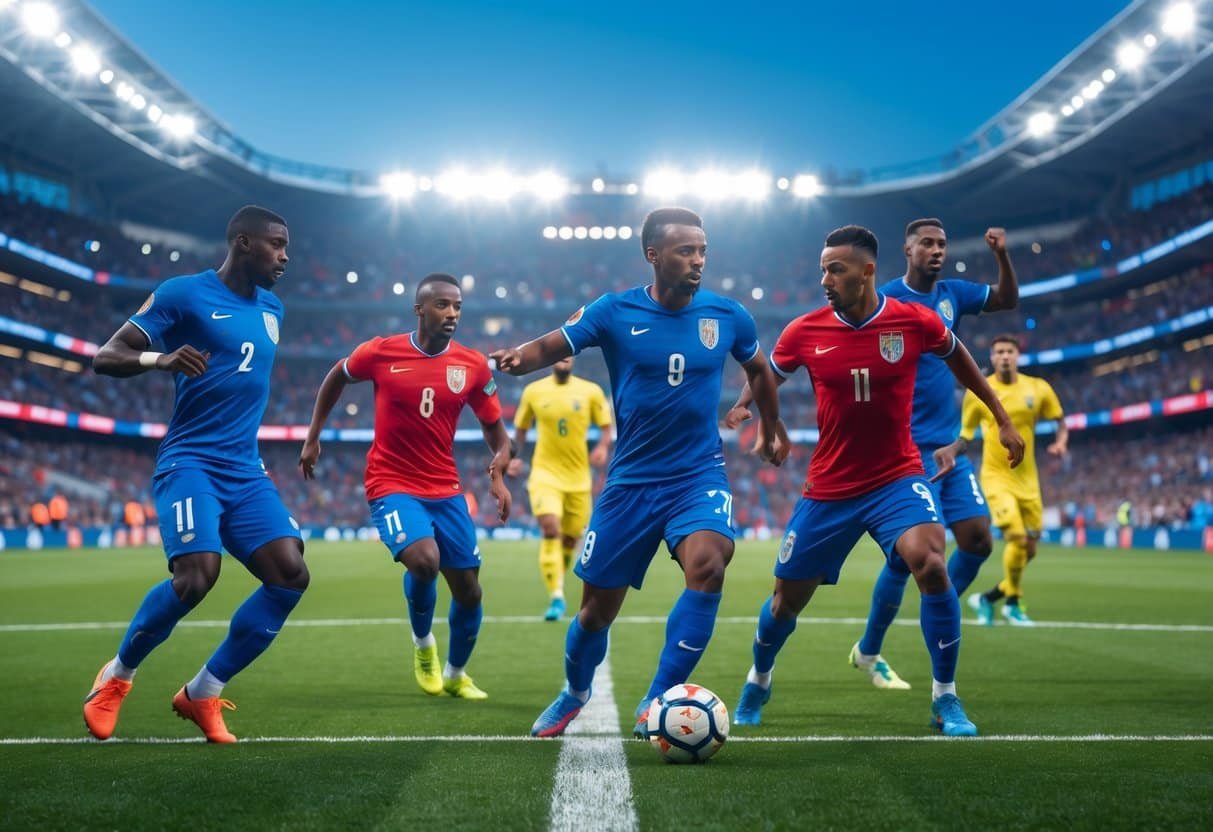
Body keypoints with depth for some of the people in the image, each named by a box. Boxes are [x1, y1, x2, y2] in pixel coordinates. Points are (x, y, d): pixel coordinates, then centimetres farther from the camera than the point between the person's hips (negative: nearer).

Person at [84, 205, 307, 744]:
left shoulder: (272, 309, 16)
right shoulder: (183, 293, -3)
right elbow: (105, 358, -6)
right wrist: (160, 358, -27)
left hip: (246, 470, 6)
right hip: (190, 461, -6)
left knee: (290, 575, -12)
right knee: (197, 574, -26)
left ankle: (202, 693, 2)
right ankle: (116, 676, 2)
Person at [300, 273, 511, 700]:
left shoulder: (473, 365, -3)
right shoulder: (380, 353, -8)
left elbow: (495, 429, 5)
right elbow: (336, 379, 12)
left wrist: (498, 472, -14)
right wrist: (313, 438, 13)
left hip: (446, 489, 4)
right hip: (392, 485, -3)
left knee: (469, 590, 5)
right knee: (424, 560, -28)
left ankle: (455, 674, 33)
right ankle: (423, 641, 4)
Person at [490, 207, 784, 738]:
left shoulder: (727, 316, 0)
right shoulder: (614, 312, -6)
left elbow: (759, 371, 19)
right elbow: (549, 347, -8)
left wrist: (769, 432, 31)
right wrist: (517, 358, -31)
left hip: (699, 475, 0)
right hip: (631, 480, 0)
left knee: (707, 563, -30)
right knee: (597, 609, 7)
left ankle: (657, 704, -18)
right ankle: (574, 694, 39)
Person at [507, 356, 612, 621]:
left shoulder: (591, 391, 1)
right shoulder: (533, 391, 2)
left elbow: (605, 426, 6)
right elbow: (521, 427, 15)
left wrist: (603, 447, -13)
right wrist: (515, 456, 4)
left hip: (578, 477, 2)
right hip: (545, 473, -1)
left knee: (570, 538, 8)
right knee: (550, 529, -21)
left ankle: (557, 585, 35)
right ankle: (556, 597, -21)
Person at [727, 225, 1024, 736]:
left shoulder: (915, 322, -9)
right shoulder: (805, 332, -8)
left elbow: (955, 356, 13)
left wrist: (1002, 420, 17)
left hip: (898, 477, -1)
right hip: (828, 487, 2)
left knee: (930, 564, -28)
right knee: (787, 599, 9)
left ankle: (945, 700, -10)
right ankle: (757, 684, 41)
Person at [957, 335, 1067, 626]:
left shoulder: (1038, 389, 0)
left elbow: (1060, 421, 11)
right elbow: (965, 435, 5)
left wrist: (1061, 442, -9)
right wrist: (947, 453, -12)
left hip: (1027, 478, 4)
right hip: (996, 476, -4)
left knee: (1029, 549, 6)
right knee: (1016, 537, -21)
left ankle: (988, 598, 27)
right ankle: (1013, 603, 2)